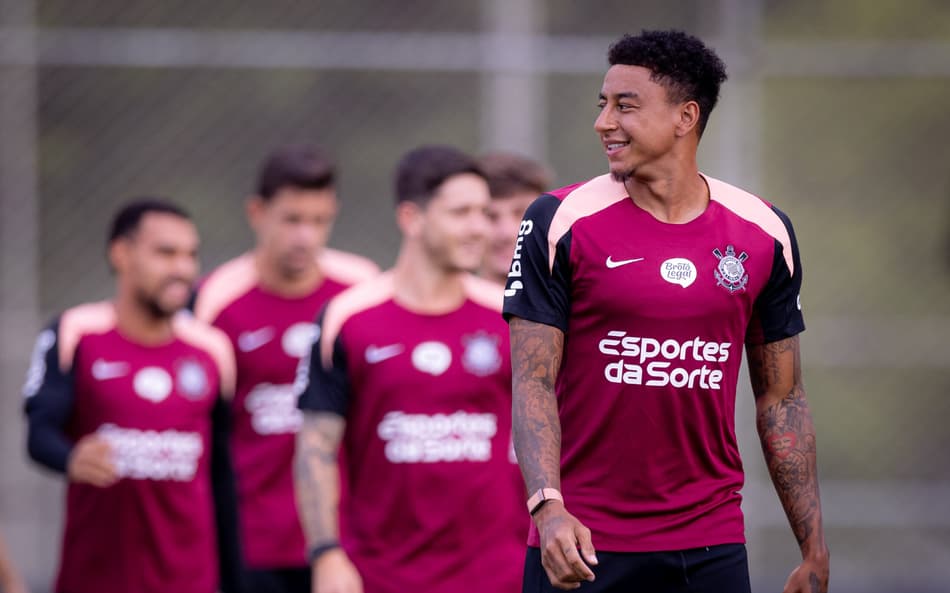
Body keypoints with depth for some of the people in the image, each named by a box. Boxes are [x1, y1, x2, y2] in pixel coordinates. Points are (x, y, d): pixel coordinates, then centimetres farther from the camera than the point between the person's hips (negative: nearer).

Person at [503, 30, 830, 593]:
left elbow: (782, 399, 12)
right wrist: (548, 506, -21)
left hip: (710, 546, 2)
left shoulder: (765, 233, 6)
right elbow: (533, 383, -6)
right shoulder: (560, 223, -3)